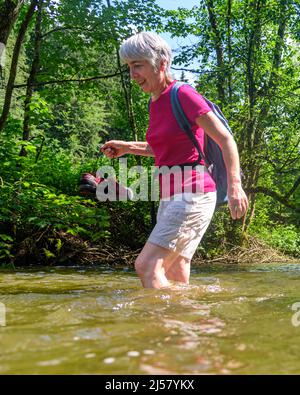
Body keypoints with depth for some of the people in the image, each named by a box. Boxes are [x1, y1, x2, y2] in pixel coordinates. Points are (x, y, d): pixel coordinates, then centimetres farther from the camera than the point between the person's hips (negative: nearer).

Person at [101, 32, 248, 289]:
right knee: (174, 275, 10)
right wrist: (127, 148, 15)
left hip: (193, 194, -9)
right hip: (171, 197, 9)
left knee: (147, 265, -17)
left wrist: (234, 185, -28)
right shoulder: (155, 102, 12)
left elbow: (226, 140, -13)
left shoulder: (183, 95, -11)